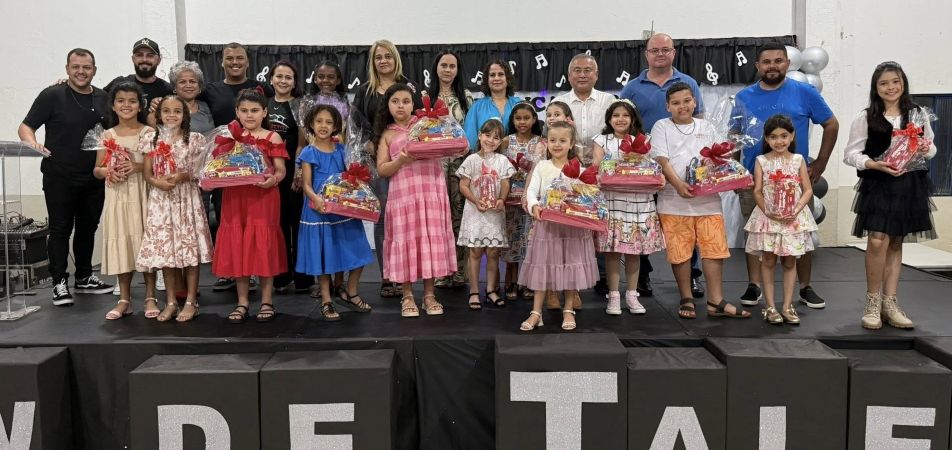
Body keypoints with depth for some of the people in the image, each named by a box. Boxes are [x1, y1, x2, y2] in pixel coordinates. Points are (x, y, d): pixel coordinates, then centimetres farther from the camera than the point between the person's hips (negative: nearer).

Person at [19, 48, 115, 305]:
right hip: (59, 178, -4)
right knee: (60, 229, 1)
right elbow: (25, 127, -5)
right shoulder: (52, 96, -5)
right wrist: (32, 142, -26)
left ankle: (84, 278, 27)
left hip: (94, 178, 5)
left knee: (88, 228, 14)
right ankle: (59, 283, 10)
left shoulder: (103, 98, 9)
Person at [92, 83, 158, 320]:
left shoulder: (148, 133, 1)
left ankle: (150, 298, 10)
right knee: (121, 243, 5)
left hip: (142, 194, -2)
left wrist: (139, 167, -18)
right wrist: (107, 171, -10)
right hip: (117, 196, 3)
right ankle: (124, 300, 14)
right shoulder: (107, 135, 9)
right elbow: (97, 170, 11)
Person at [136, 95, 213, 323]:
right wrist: (157, 182, -14)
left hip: (187, 199, -2)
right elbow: (147, 173, 6)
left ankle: (191, 301, 7)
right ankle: (171, 301, 15)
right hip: (161, 200, 2)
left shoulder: (195, 139, 0)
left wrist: (183, 176, -17)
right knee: (165, 248, 5)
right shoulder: (152, 140, 6)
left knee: (190, 247, -2)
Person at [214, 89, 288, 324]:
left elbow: (281, 170, -3)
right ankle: (242, 302, 16)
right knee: (237, 247, 5)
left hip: (263, 198, -3)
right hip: (235, 198, 3)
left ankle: (267, 301, 12)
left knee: (263, 246, 0)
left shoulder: (272, 138, 0)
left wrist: (273, 180, -23)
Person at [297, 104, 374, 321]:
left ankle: (350, 292, 26)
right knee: (323, 253, 3)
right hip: (319, 210, -4)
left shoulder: (341, 150, 7)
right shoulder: (309, 153, -3)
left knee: (358, 253, 5)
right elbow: (307, 185, -7)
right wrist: (316, 199, -27)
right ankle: (326, 301, 17)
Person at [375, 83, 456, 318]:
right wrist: (401, 160, -13)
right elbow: (382, 169, 4)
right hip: (403, 191, 0)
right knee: (406, 239, 0)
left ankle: (429, 294, 11)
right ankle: (407, 296, 11)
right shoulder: (387, 134, 11)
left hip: (431, 189, 0)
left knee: (431, 237, 2)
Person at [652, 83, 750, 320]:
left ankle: (716, 302, 8)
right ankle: (687, 300, 14)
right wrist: (678, 184, -21)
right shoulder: (661, 127, 5)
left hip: (707, 197, 3)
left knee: (715, 248, 0)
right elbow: (662, 161, -6)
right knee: (680, 252, 0)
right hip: (674, 200, -3)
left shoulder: (706, 127, 16)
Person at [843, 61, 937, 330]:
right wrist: (876, 164, -18)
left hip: (910, 186, 4)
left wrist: (926, 149, -7)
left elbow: (931, 148, 17)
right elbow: (850, 154, -2)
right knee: (878, 241, -14)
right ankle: (872, 303, -1)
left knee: (896, 243, 9)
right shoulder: (866, 118, -1)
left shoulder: (918, 114, 9)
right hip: (878, 185, -3)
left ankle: (889, 303, 15)